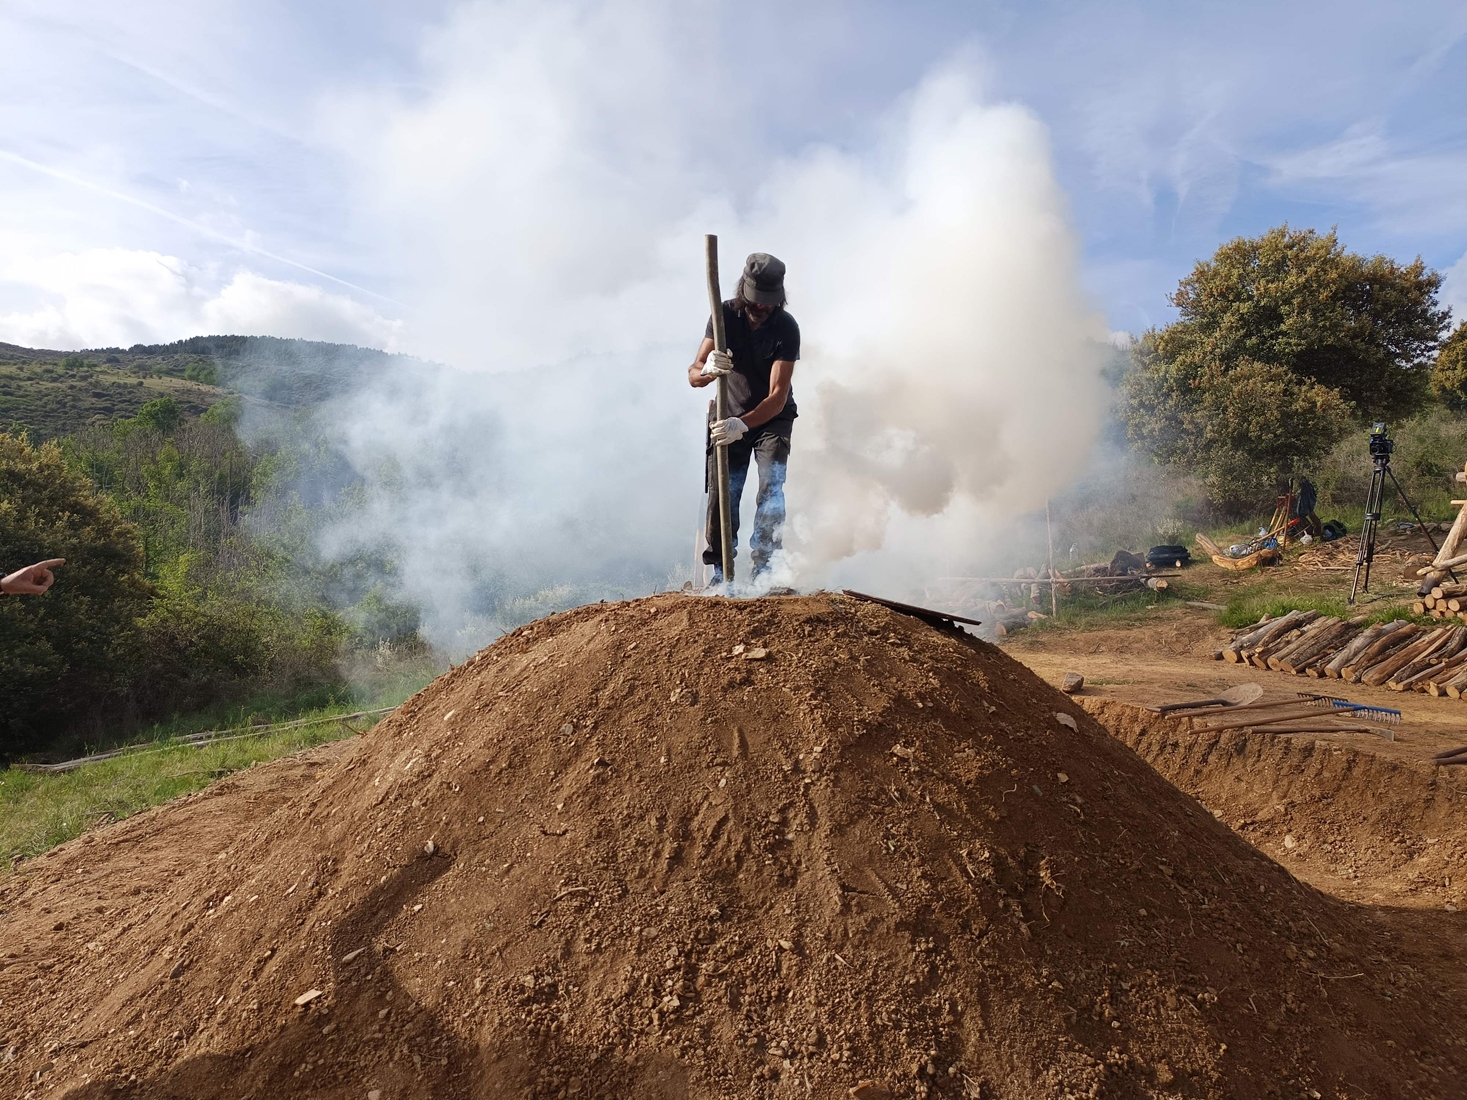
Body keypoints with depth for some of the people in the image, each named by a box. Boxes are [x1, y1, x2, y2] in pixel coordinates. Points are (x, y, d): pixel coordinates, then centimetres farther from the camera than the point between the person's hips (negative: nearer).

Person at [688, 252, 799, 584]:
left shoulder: (786, 328, -22)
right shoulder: (725, 315, -16)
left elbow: (778, 395, -29)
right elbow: (693, 376, -21)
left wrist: (743, 425, -45)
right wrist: (707, 371, -46)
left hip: (772, 418, -2)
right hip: (729, 418, 2)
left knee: (771, 487, -18)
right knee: (721, 494, -2)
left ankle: (763, 572, -17)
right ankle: (720, 575, 8)